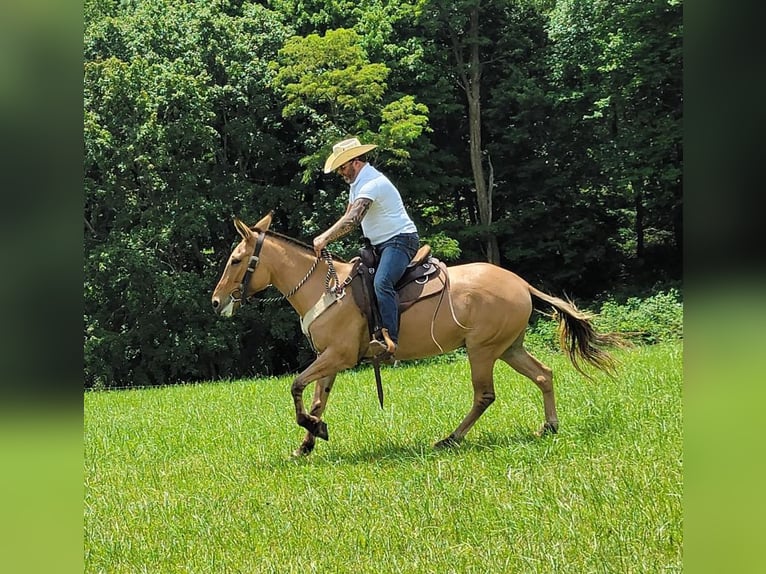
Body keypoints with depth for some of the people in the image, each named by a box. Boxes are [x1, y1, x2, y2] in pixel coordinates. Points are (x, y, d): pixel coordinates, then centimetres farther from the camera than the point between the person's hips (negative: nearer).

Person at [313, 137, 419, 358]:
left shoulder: (373, 183, -18)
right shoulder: (357, 184, 16)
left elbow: (353, 219, -30)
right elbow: (348, 219, 20)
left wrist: (325, 238, -32)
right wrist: (325, 238, 5)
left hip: (400, 240, -11)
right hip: (381, 245, 11)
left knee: (381, 283, -31)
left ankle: (389, 340, -39)